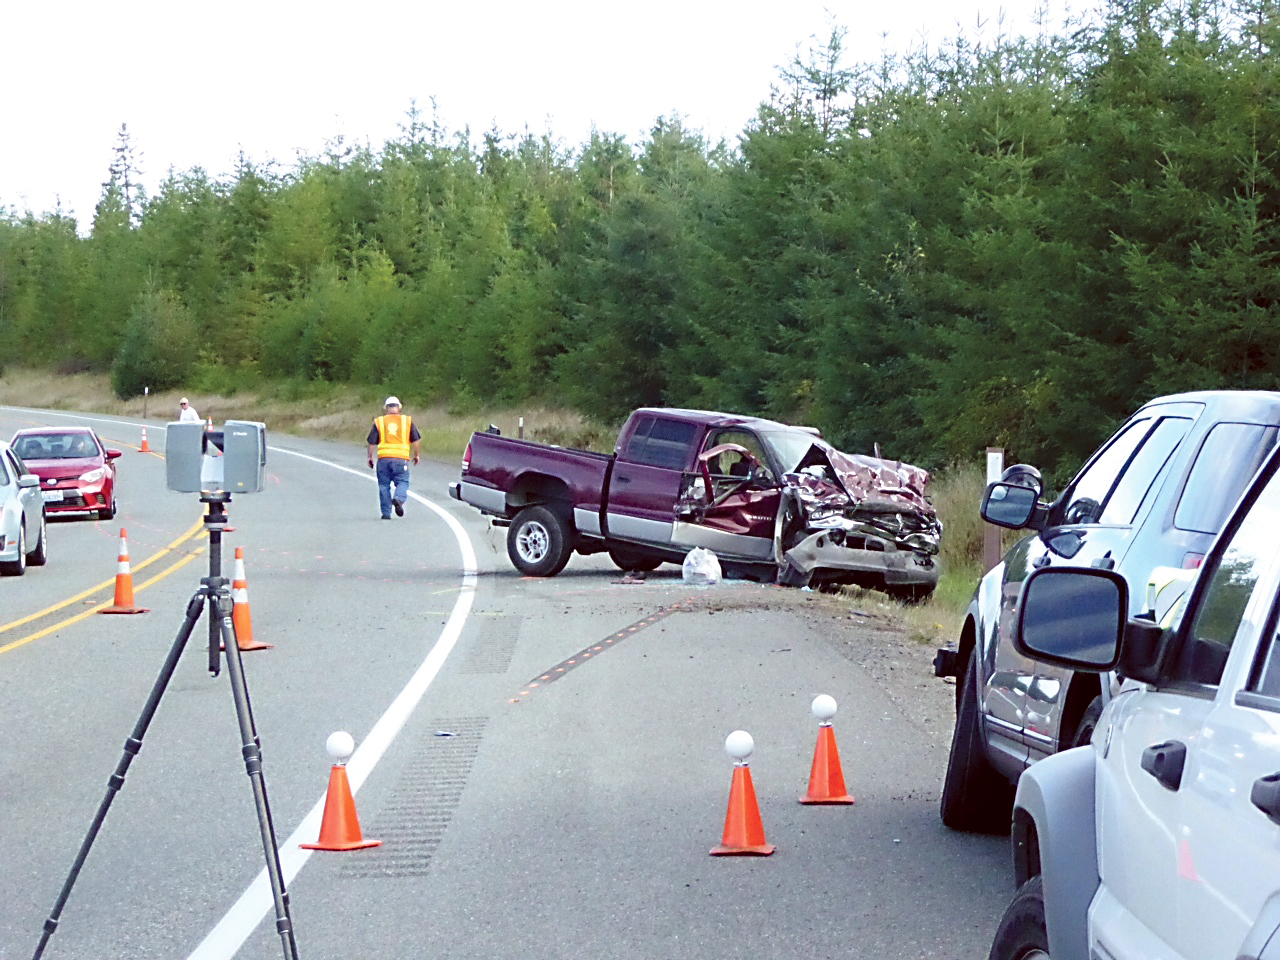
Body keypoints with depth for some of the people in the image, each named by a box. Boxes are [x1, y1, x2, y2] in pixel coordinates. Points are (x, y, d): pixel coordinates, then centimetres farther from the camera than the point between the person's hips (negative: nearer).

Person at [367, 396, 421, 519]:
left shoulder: (379, 422, 6)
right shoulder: (407, 421, 7)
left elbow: (372, 442, 5)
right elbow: (416, 440, 7)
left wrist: (370, 457, 16)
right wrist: (416, 455, 19)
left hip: (383, 458, 0)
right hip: (401, 458, 0)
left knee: (384, 485, 8)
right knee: (402, 482, 8)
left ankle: (386, 512, 6)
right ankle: (398, 498, -22)